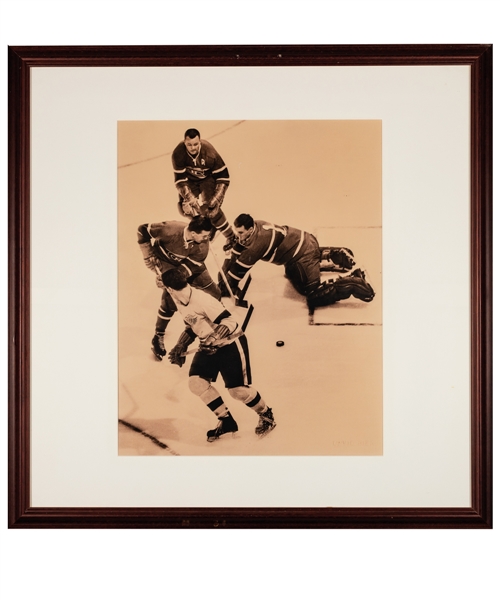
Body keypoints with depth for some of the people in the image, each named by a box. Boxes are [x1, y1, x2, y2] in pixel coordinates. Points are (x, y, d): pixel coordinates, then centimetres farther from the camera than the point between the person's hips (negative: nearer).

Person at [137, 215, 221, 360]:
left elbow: (192, 266, -22)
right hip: (166, 261, -4)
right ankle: (158, 337, 4)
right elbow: (143, 230, -27)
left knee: (213, 293, 4)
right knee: (170, 300, -15)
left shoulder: (202, 245, -28)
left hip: (188, 262, 4)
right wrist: (148, 256, -22)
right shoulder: (171, 230, -38)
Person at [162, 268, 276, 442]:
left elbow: (230, 321, -29)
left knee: (238, 390, -10)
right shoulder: (178, 300, -2)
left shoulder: (201, 299, -29)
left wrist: (216, 335, -41)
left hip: (231, 343, -8)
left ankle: (266, 415, 20)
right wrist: (180, 347, 9)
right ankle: (226, 421, 10)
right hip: (209, 346, 8)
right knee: (196, 382, -6)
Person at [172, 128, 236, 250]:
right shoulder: (178, 154, -29)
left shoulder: (210, 153, -32)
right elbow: (180, 180, -24)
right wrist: (192, 200, -34)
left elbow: (223, 178, -25)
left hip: (208, 178, -3)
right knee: (185, 208, -14)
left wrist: (215, 200, -33)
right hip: (190, 179, 3)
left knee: (210, 209, -23)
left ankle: (231, 237, -5)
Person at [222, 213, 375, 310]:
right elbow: (235, 255, 4)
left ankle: (353, 283, -9)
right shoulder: (249, 228, -4)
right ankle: (334, 255, 34)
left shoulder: (259, 241, -29)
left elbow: (241, 267, -23)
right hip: (302, 241, 10)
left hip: (304, 254, -10)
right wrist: (223, 277, -1)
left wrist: (227, 286, -12)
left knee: (314, 295, -15)